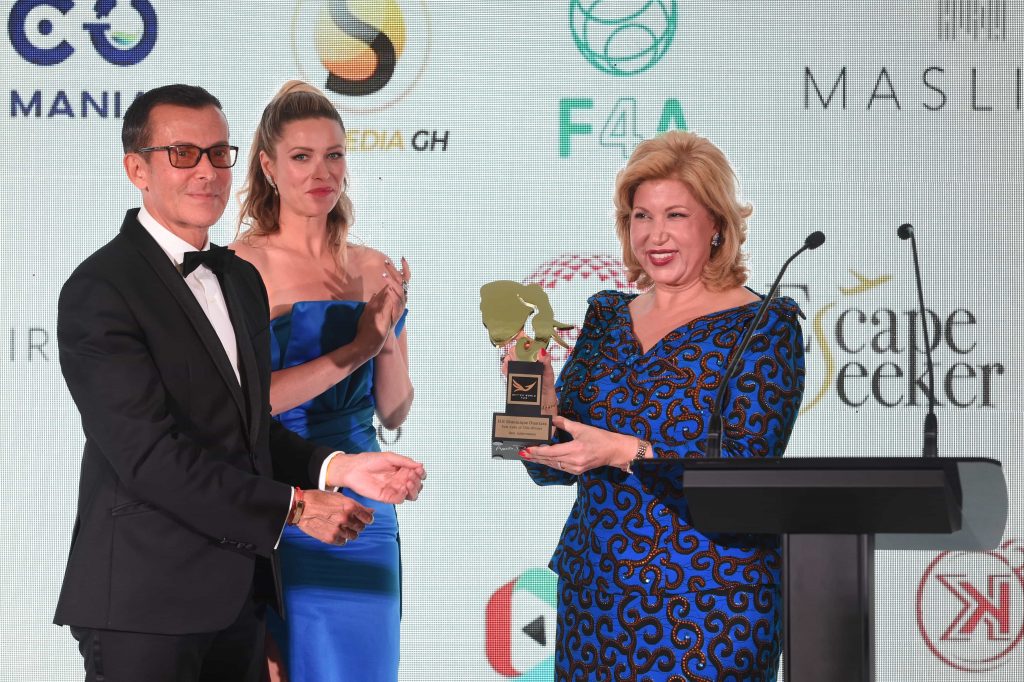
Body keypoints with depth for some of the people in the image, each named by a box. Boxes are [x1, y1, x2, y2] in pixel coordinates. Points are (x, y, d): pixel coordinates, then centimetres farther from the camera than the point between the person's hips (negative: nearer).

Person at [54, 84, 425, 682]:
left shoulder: (242, 279, 14)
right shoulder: (101, 289, -13)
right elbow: (149, 453, -20)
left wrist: (337, 468, -1)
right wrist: (294, 507, -16)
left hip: (238, 589, 8)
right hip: (147, 596, -7)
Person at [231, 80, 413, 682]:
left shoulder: (373, 270, 6)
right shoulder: (239, 266, -9)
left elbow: (394, 413, 7)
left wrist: (389, 334, -10)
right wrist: (353, 350, -18)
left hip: (363, 512, 5)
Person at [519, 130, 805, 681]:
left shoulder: (764, 323, -5)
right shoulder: (607, 315, 10)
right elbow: (554, 466, 8)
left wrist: (627, 451, -25)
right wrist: (536, 402, -12)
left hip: (707, 605, -4)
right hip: (593, 589, 5)